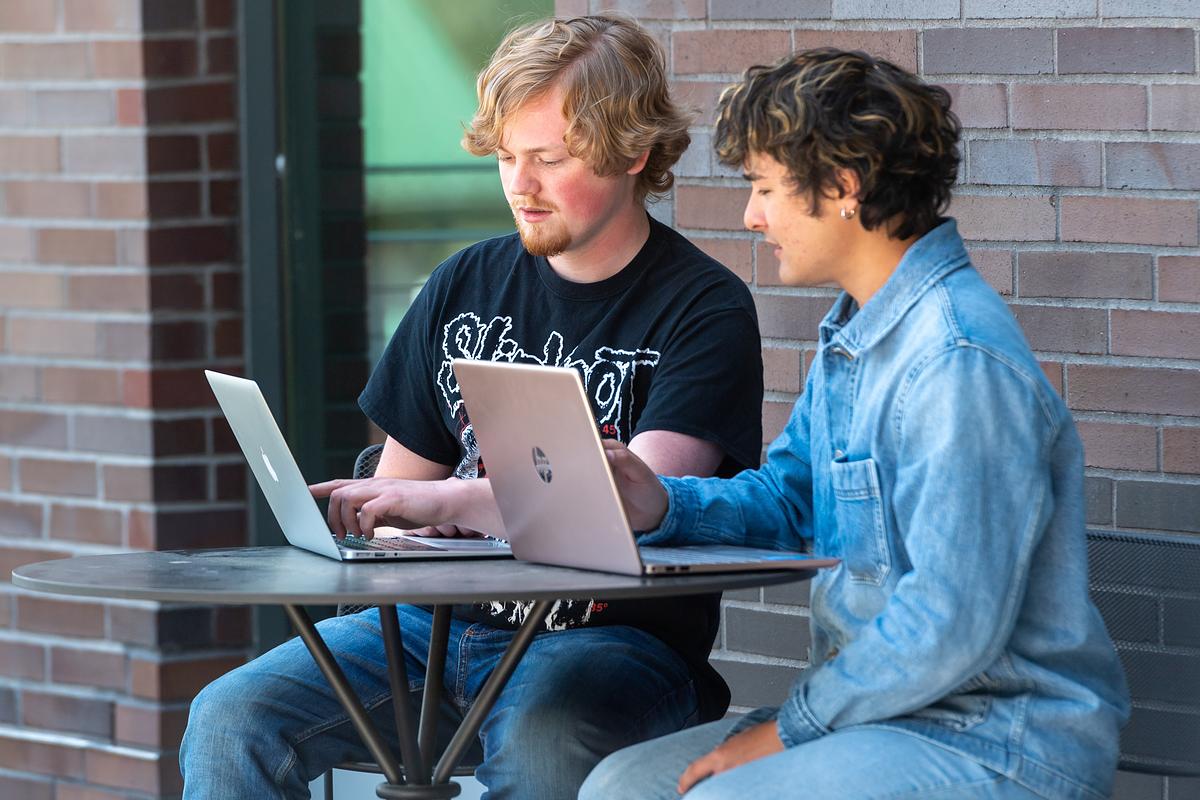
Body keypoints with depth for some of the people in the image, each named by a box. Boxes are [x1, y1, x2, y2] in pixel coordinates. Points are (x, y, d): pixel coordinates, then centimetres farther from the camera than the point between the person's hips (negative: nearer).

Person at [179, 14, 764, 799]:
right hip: (440, 622, 5)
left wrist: (447, 502, -28)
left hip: (613, 639, -5)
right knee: (230, 719, -18)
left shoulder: (704, 309, -4)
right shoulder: (467, 287, 13)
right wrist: (368, 519, -3)